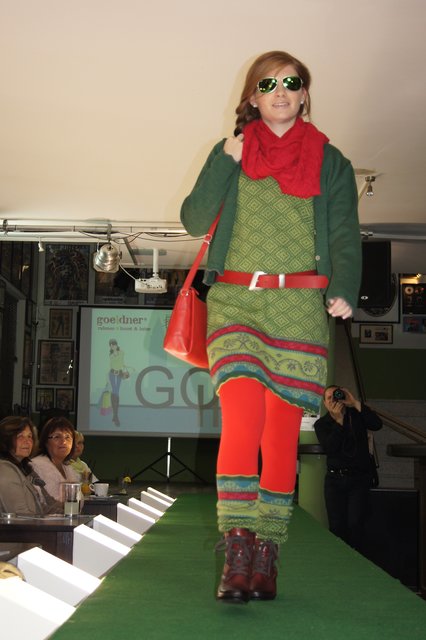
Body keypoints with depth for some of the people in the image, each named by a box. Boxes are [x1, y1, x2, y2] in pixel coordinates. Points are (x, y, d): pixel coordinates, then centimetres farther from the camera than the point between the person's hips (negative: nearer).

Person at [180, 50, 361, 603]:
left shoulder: (330, 162, 13)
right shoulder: (229, 153, 15)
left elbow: (345, 236, 5)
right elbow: (195, 221, 5)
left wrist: (344, 292, -13)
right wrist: (227, 161, -5)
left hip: (300, 308, 1)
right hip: (235, 301, 0)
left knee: (282, 432, -1)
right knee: (243, 418, -19)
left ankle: (265, 557, 6)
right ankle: (238, 552, -19)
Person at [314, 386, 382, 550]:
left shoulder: (357, 415, 7)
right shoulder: (321, 424, 7)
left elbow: (377, 424, -13)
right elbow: (330, 448, -10)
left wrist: (355, 403, -16)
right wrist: (338, 421, -16)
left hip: (359, 478, -1)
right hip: (335, 479, 1)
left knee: (355, 524, -10)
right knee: (336, 526, -2)